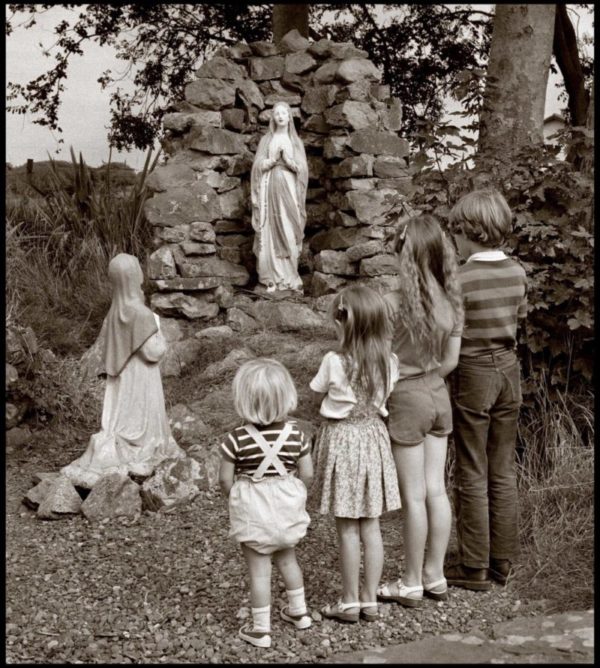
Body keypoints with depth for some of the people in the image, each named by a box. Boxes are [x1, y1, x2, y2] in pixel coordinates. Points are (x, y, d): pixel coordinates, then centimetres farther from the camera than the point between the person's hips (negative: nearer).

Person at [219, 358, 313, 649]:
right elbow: (307, 473, -2)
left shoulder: (237, 439, -18)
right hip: (287, 505, 4)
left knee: (259, 569, 8)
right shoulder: (295, 433, -10)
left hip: (253, 510, -3)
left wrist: (235, 499, 9)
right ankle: (299, 611, 38)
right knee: (287, 558, 26)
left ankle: (261, 629, 17)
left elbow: (225, 479, -11)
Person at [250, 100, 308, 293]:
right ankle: (272, 278, -6)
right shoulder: (266, 140, 11)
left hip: (288, 189, 1)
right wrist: (273, 159, -12)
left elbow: (301, 169, 4)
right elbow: (258, 166, 3)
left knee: (288, 232, -6)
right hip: (269, 187, -1)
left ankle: (289, 277, -3)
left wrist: (288, 160, -11)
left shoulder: (296, 142, 13)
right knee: (269, 232, -7)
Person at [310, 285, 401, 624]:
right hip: (374, 436, 4)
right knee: (371, 526, 11)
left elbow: (318, 388, 0)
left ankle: (350, 602, 14)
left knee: (348, 528, 5)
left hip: (342, 439, -4)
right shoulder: (389, 362, -7)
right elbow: (383, 399, 5)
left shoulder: (335, 362, -19)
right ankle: (370, 599, 19)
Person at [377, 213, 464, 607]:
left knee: (414, 496, 4)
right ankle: (435, 576, 24)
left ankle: (412, 584, 16)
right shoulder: (452, 301, -2)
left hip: (406, 399, -6)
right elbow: (450, 360, 4)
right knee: (437, 490, 13)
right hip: (439, 396, 6)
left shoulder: (393, 304, -20)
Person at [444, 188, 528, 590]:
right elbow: (519, 318, 9)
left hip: (473, 376, -5)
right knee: (504, 472, 13)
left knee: (473, 477, 4)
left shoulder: (461, 279, -17)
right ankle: (503, 561, 22)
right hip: (509, 372, 6)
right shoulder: (518, 273, 0)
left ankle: (475, 568, 11)